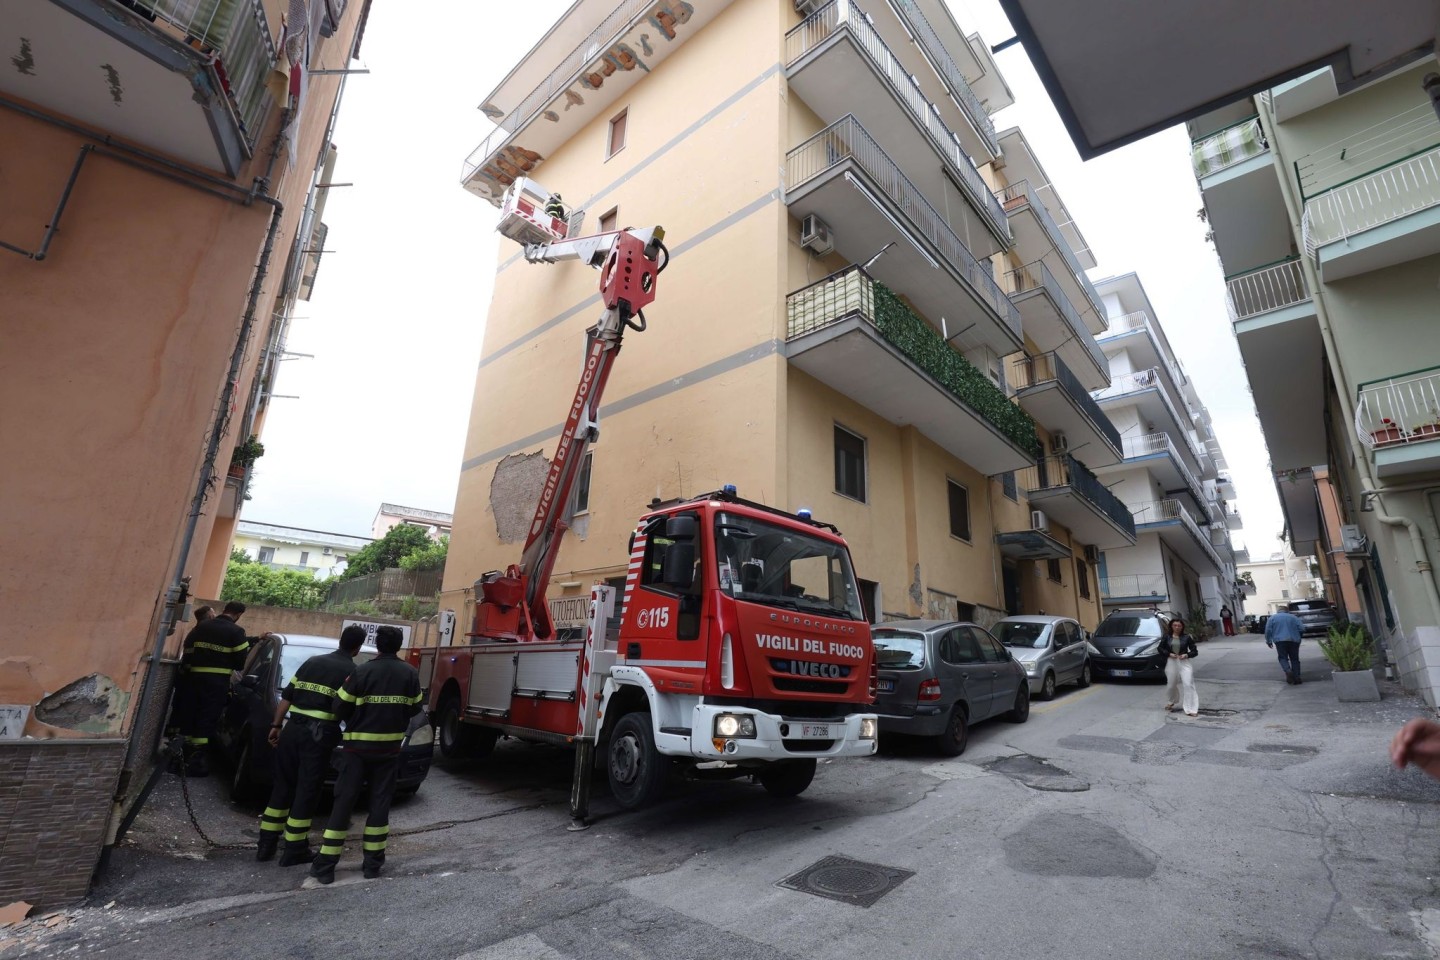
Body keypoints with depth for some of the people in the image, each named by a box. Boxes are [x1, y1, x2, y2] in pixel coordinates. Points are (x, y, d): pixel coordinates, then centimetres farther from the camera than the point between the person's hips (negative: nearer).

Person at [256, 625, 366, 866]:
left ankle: (266, 844, 22)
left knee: (282, 784, 16)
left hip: (293, 728, 6)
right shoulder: (352, 671, -4)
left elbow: (286, 696, 13)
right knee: (307, 790, 3)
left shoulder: (312, 661, 14)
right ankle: (294, 850, 10)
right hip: (319, 734, -6)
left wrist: (277, 725, 17)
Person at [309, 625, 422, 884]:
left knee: (343, 802, 7)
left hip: (358, 746, -2)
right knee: (380, 802, 10)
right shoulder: (410, 674, -4)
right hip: (390, 747, 2)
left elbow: (341, 706, -6)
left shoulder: (363, 672, -12)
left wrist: (355, 723, 14)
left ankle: (325, 864, 9)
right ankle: (373, 862, 15)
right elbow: (414, 708, 4)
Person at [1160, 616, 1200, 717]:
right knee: (1172, 685, 14)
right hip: (1171, 663, 2)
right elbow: (1160, 648, 7)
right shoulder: (1167, 637, 1)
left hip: (1184, 663, -2)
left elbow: (1195, 651, 2)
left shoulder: (1187, 637, -3)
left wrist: (1186, 655, -15)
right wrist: (1169, 654, -9)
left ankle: (1191, 709, -8)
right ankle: (1172, 702, 42)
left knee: (1188, 684, -12)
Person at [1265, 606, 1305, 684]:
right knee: (1294, 659, 9)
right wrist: (1298, 637, 23)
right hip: (1294, 640, 2)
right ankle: (1296, 677, 5)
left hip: (1280, 640, -2)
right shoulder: (1293, 617, 16)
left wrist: (1268, 641, 11)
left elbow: (1268, 630, 3)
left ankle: (1288, 671, -21)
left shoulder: (1272, 617, 12)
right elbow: (1302, 629, 7)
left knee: (1283, 658, 4)